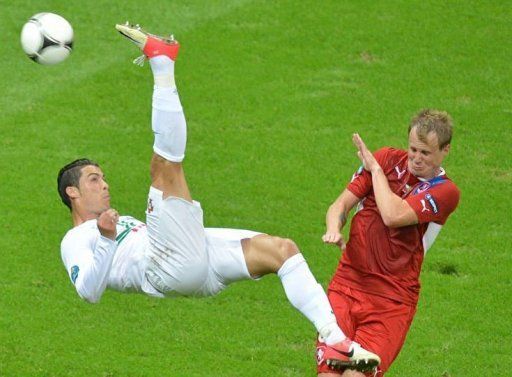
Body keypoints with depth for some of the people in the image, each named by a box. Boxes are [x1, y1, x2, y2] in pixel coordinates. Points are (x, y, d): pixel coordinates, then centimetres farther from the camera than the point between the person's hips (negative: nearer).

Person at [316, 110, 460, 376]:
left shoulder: (445, 191, -4)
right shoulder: (388, 159, 8)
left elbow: (393, 216, -18)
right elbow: (341, 204, 6)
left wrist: (375, 168, -4)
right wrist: (333, 230, -17)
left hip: (392, 300, -3)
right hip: (347, 284, 3)